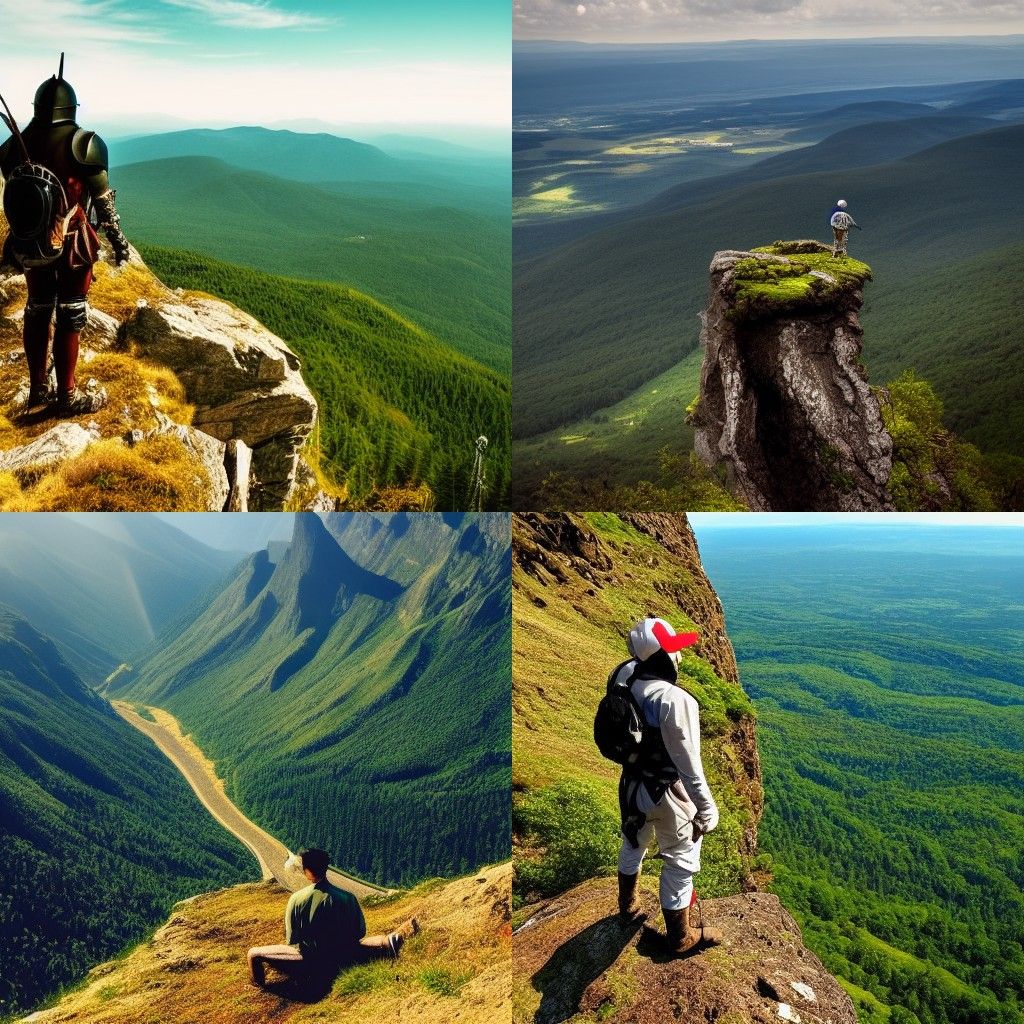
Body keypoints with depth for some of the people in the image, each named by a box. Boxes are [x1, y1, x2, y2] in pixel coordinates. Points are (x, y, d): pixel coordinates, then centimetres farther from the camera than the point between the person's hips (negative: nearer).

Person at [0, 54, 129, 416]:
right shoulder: (83, 143, -12)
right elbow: (103, 200, -9)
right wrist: (118, 240, 2)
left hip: (29, 243, 5)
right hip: (71, 242, -5)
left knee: (37, 310, 16)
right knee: (70, 315, 2)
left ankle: (38, 389, 25)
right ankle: (68, 397, 7)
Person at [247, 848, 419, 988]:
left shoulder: (297, 899, -14)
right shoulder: (347, 898, -11)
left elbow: (291, 940, -5)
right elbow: (359, 934, 1)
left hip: (306, 963, -1)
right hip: (341, 961, 1)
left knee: (254, 954, 10)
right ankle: (391, 942, -7)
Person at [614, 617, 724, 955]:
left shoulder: (624, 675, -16)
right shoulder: (676, 701, -35)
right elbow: (689, 766, -28)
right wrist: (707, 810, -19)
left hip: (631, 784, 7)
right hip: (666, 794, -7)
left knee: (633, 843, 31)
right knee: (680, 861, 15)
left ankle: (628, 905, 55)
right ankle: (680, 936, 33)